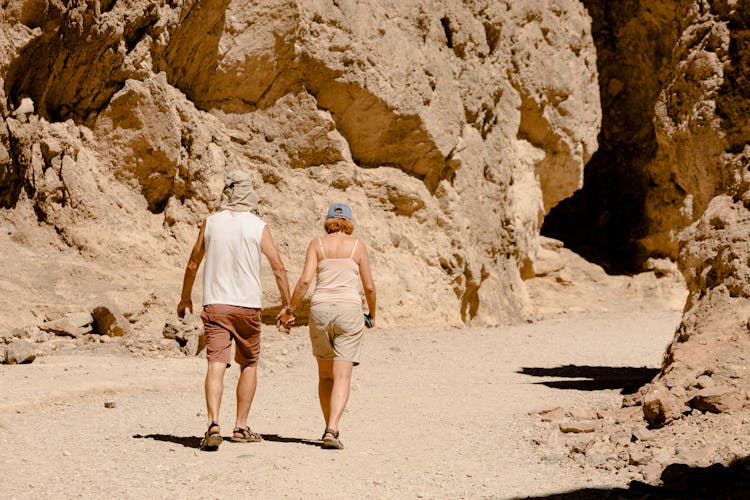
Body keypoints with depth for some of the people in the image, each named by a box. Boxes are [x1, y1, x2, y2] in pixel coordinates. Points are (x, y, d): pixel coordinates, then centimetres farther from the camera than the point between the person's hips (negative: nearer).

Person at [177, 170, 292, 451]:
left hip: (215, 304, 1)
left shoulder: (211, 222, 3)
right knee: (248, 365, 16)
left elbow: (193, 264, 11)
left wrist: (185, 298, 24)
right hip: (247, 304, -1)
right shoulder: (258, 227, -2)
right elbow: (278, 267, -4)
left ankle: (214, 425, -24)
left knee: (216, 365, -7)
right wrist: (287, 306, 4)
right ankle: (241, 427, 17)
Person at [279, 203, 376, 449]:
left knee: (325, 374, 17)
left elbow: (305, 280, -5)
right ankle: (332, 431, -20)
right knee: (342, 376, -5)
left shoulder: (317, 244, 8)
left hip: (320, 309, 2)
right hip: (349, 309, -2)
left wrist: (290, 309, 6)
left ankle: (330, 428, 20)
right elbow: (369, 286, 7)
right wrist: (372, 314, 23)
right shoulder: (358, 246, 7)